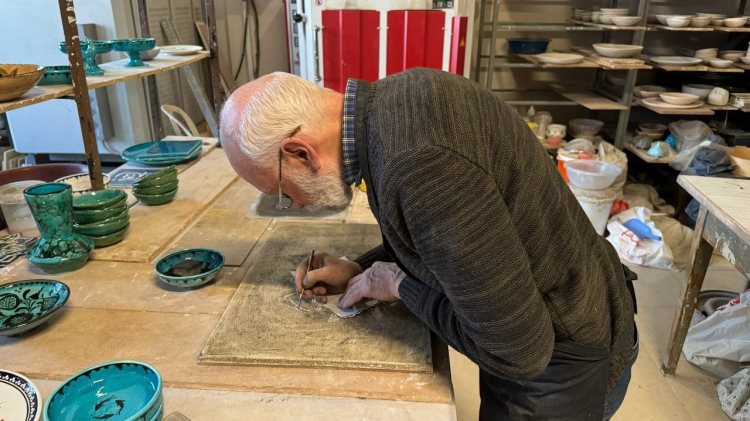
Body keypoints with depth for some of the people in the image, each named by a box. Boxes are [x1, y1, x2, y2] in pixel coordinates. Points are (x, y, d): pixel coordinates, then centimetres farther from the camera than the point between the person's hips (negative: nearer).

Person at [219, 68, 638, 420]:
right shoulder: (398, 94, -8)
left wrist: (399, 285, -16)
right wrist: (362, 271, 1)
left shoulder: (420, 168, -38)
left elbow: (518, 351, -29)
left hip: (562, 366, -8)